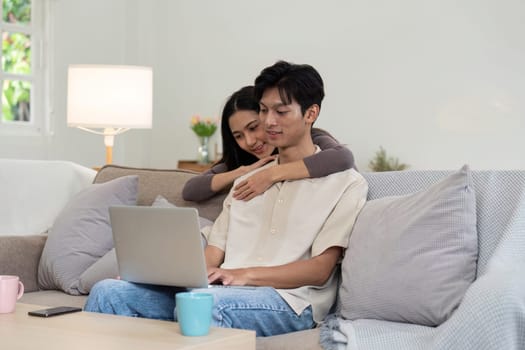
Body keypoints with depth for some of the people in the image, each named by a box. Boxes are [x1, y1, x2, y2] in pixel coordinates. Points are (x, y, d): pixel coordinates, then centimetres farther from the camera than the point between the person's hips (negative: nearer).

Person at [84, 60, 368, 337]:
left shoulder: (345, 183, 6)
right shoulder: (247, 179, 26)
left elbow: (320, 270, -5)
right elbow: (214, 252, 18)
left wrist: (244, 274, -17)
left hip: (287, 300, -6)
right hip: (224, 293, 6)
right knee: (109, 292, -15)